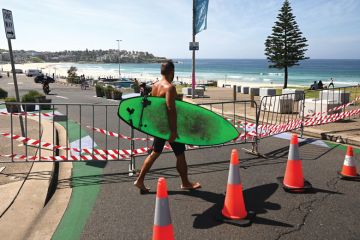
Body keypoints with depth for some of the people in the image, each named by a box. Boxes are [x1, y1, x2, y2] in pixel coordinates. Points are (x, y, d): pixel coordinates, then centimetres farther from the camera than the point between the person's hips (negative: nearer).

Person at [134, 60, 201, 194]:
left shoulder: (155, 86, 7)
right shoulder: (170, 87, -19)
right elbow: (171, 109, -26)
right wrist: (174, 131, -25)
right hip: (169, 126, -8)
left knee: (155, 153, 16)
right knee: (180, 154, 7)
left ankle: (140, 180, 15)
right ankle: (185, 183, 21)